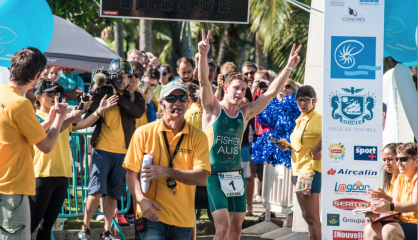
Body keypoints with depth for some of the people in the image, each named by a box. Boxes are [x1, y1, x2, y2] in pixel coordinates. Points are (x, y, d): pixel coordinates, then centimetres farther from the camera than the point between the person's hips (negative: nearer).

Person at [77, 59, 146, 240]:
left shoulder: (134, 96, 8)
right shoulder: (103, 93, 3)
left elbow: (138, 112, -15)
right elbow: (88, 119, -5)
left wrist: (117, 95, -19)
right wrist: (96, 94, -14)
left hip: (123, 152, 2)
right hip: (103, 150, -2)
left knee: (113, 194, 7)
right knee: (97, 191, -10)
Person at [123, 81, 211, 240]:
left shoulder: (198, 137, 3)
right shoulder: (144, 133, 2)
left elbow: (202, 178, -8)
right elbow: (131, 173, 1)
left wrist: (168, 172, -20)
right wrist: (141, 199, -18)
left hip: (183, 221, 2)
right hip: (152, 215, -2)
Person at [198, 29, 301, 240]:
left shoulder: (245, 113, 9)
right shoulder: (213, 109, -3)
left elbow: (271, 93, 8)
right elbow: (204, 82, -19)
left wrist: (289, 67, 2)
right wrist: (203, 55, -34)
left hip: (236, 175, 6)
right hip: (214, 175, -6)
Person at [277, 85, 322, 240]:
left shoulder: (317, 119, -15)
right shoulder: (300, 121, 15)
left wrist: (314, 151, -25)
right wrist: (287, 146, 10)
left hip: (311, 170, -10)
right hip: (299, 170, 10)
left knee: (311, 217, -7)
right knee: (307, 215, 16)